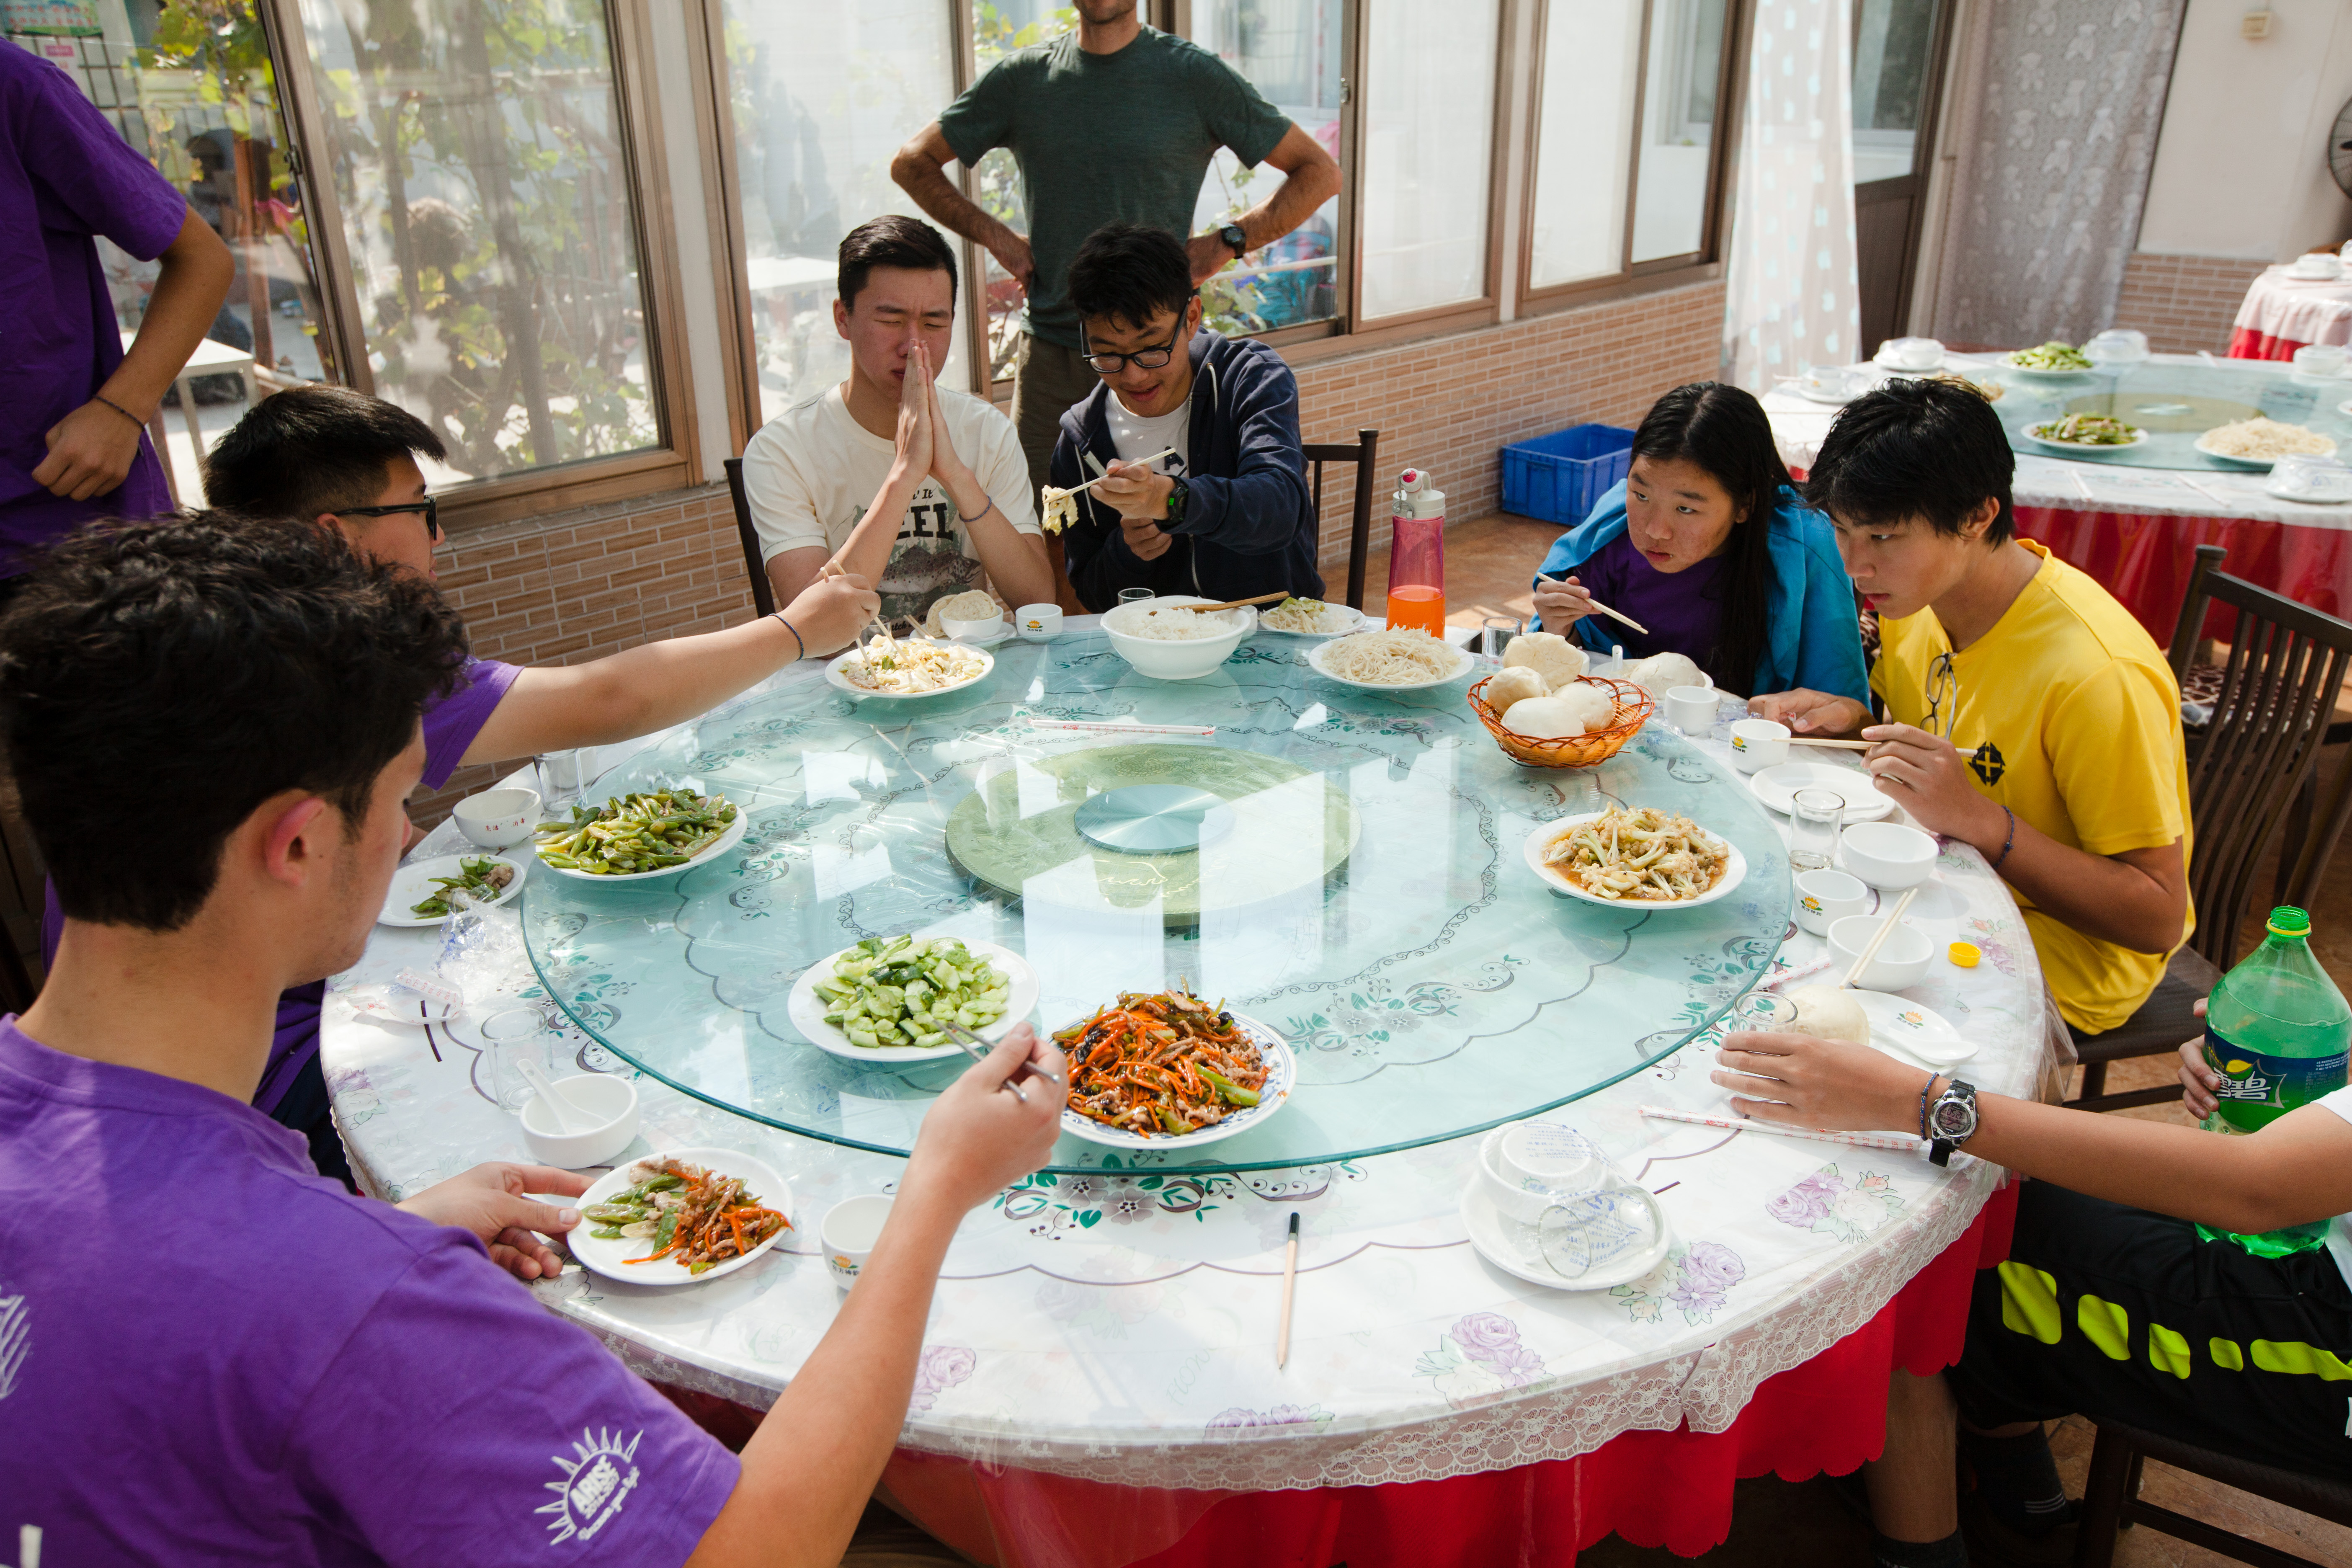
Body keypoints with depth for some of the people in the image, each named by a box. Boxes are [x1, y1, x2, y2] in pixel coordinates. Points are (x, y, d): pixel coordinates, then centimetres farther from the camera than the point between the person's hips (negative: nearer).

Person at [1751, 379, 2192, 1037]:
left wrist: (1979, 819, -36)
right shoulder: (1916, 594, -5)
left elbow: (2157, 918, -24)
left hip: (2052, 964, -7)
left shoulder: (2097, 675, -29)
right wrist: (1853, 721, -7)